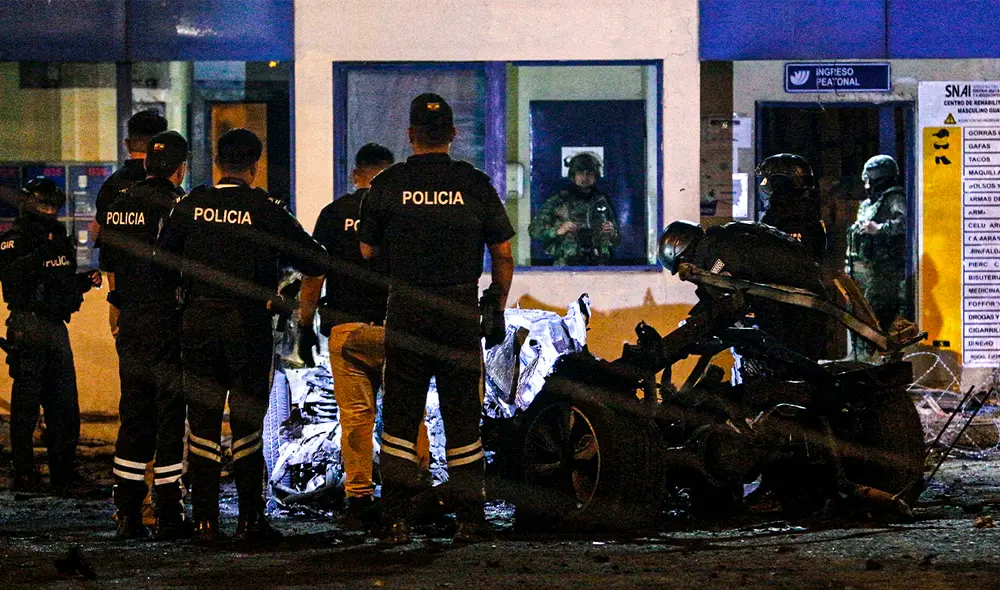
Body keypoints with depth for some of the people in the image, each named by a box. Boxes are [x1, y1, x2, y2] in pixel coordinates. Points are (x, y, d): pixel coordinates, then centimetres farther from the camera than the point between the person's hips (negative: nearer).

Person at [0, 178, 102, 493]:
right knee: (26, 401, -5)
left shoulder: (58, 239, 19)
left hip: (57, 326, 8)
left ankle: (64, 473, 12)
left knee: (65, 405, 7)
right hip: (28, 327, -8)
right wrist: (41, 255, -30)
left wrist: (85, 281, 9)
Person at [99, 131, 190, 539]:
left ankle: (127, 513, 11)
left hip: (131, 328, 6)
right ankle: (168, 516, -2)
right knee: (170, 419, -2)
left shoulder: (117, 209, 9)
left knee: (133, 418, 12)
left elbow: (110, 271, 14)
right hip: (170, 327, -6)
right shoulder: (178, 206, -11)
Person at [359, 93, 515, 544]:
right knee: (462, 416, 6)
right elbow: (503, 254, 4)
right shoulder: (475, 184, 0)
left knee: (400, 417, 5)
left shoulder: (387, 185, -1)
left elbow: (367, 252, 6)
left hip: (405, 312, 0)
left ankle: (395, 517, -1)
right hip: (460, 312, 0)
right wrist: (498, 305, 17)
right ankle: (469, 517, 5)